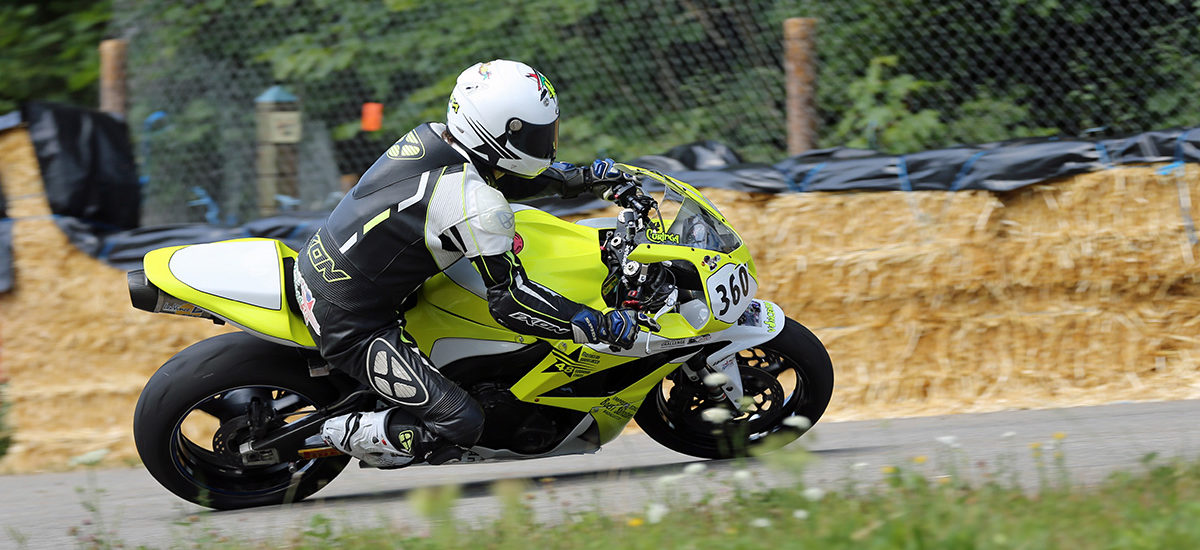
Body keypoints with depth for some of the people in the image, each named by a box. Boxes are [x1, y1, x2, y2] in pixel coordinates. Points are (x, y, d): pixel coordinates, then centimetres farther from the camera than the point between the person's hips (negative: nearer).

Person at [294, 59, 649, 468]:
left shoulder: (433, 136, -1)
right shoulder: (478, 206, -26)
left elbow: (497, 173, 21)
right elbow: (509, 301, -23)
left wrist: (585, 178, 16)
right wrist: (603, 327, -19)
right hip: (348, 324, -9)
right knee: (458, 425, -11)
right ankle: (348, 434, 4)